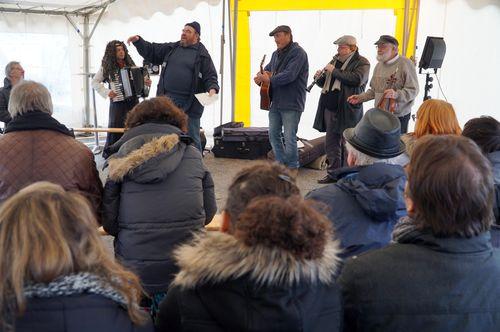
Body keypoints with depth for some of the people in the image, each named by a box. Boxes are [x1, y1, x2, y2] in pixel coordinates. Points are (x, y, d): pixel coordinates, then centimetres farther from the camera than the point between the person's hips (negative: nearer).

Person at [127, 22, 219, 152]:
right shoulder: (170, 48, 13)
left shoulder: (202, 54, 0)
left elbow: (210, 76, -3)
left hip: (190, 104, -5)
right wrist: (138, 41, 5)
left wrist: (212, 89, -22)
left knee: (191, 139, 2)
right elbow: (151, 51, 19)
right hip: (167, 101, 5)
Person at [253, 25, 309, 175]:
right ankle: (281, 164, 25)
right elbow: (267, 69, 23)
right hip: (275, 102, 8)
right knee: (274, 135, 12)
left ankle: (292, 167, 13)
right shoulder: (276, 54, 16)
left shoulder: (298, 53, -12)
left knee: (289, 138, -4)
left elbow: (289, 75, -23)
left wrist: (269, 80, -21)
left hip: (291, 104, -8)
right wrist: (261, 76, -1)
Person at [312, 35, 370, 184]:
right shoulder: (335, 60, 18)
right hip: (330, 109, 7)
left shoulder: (362, 63, -4)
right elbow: (324, 83, 23)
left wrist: (334, 71, -18)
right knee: (331, 144, 12)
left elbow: (357, 79, -23)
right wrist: (319, 78, -1)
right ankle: (333, 173, 22)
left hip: (348, 111, -7)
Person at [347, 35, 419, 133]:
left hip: (400, 116, -6)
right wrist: (360, 97, 11)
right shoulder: (379, 65, 14)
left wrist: (396, 95, -31)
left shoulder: (406, 64, -9)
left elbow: (413, 90, -14)